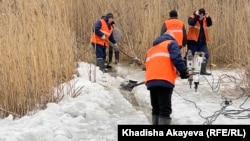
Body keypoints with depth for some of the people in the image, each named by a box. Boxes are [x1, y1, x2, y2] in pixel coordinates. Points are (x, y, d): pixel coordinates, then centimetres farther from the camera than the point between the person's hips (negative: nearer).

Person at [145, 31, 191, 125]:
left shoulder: (152, 48, 34)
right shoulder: (171, 43, 12)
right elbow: (176, 58, -5)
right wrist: (184, 72, 1)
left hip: (151, 81, 7)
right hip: (164, 80, -6)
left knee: (156, 109, 15)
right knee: (165, 109, -8)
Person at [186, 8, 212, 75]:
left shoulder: (204, 19, 11)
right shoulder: (192, 18, -6)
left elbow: (210, 24, 2)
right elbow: (191, 23, -26)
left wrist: (208, 17, -9)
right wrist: (197, 16, -24)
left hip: (202, 42, 6)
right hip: (193, 41, -6)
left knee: (206, 55, 3)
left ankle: (203, 71, 13)